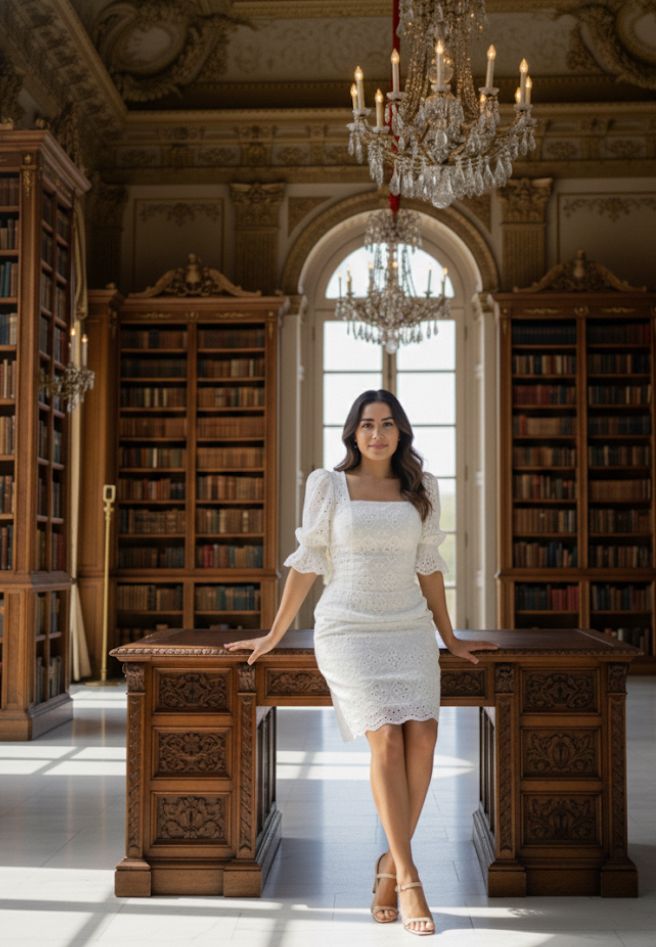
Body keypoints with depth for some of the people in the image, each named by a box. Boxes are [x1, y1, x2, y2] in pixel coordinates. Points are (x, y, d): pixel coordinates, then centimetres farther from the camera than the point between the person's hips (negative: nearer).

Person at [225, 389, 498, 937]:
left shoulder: (422, 489, 11)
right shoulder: (328, 485, 4)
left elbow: (428, 567, 16)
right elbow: (306, 563, 6)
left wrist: (450, 639, 17)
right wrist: (274, 635, 6)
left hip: (410, 629, 3)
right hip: (349, 629, -3)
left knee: (422, 736, -17)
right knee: (387, 739, -19)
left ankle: (390, 864, 0)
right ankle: (408, 878, -10)